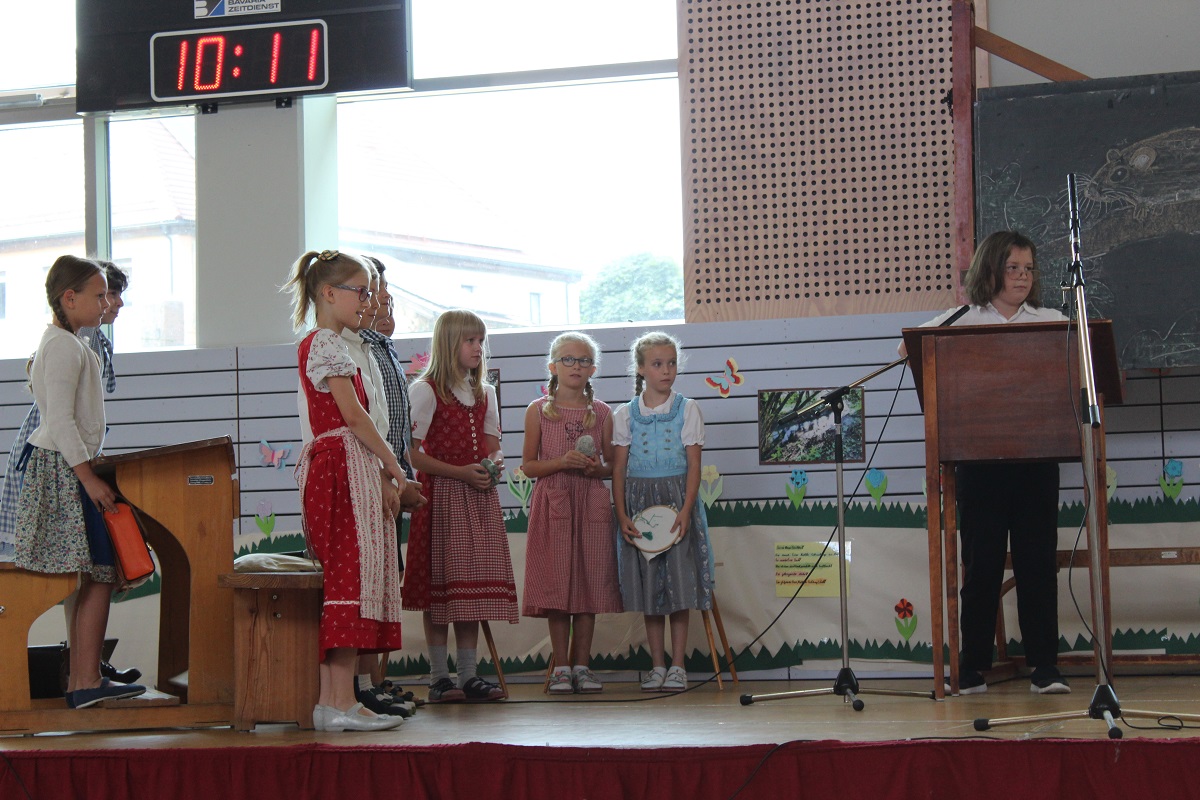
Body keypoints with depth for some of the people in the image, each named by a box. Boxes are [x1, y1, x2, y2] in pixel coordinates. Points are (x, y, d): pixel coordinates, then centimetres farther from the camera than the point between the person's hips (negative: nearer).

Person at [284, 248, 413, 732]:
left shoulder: (317, 344, 21)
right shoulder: (328, 344, -9)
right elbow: (353, 414, -15)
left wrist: (383, 466, 15)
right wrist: (393, 465, -8)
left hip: (327, 466, 10)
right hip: (348, 464, -10)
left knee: (338, 578, 8)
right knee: (351, 576, -12)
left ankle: (329, 701, 7)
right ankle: (342, 704, -14)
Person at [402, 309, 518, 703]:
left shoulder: (484, 392, 16)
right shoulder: (425, 390, -5)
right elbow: (413, 454, -11)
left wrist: (494, 464, -6)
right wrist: (461, 473, -18)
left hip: (479, 496, 6)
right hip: (440, 494, -6)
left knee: (474, 583, 4)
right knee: (440, 583, -4)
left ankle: (470, 674, 8)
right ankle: (439, 677, 0)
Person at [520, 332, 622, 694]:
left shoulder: (601, 413, 9)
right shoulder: (538, 410, 4)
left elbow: (612, 466, 13)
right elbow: (528, 465, 3)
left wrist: (597, 468, -10)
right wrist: (562, 463, -13)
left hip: (593, 505, 2)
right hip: (553, 504, -2)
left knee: (589, 583, 1)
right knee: (556, 583, -2)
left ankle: (581, 665, 9)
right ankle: (561, 667, 5)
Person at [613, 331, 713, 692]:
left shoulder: (687, 409, 1)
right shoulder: (625, 415, 5)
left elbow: (693, 465, -2)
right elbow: (618, 469, 4)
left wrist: (685, 510, -13)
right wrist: (622, 514, -7)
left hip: (677, 502, -1)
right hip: (639, 503, 1)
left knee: (679, 582, -2)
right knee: (648, 586, 4)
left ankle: (677, 666, 5)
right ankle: (657, 665, 12)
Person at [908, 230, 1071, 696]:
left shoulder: (1052, 321, 14)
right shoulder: (961, 321, 10)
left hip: (1036, 453, 1)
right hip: (978, 456, -1)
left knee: (1037, 557, -1)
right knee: (981, 558, 2)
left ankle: (1044, 666, 3)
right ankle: (973, 667, 8)